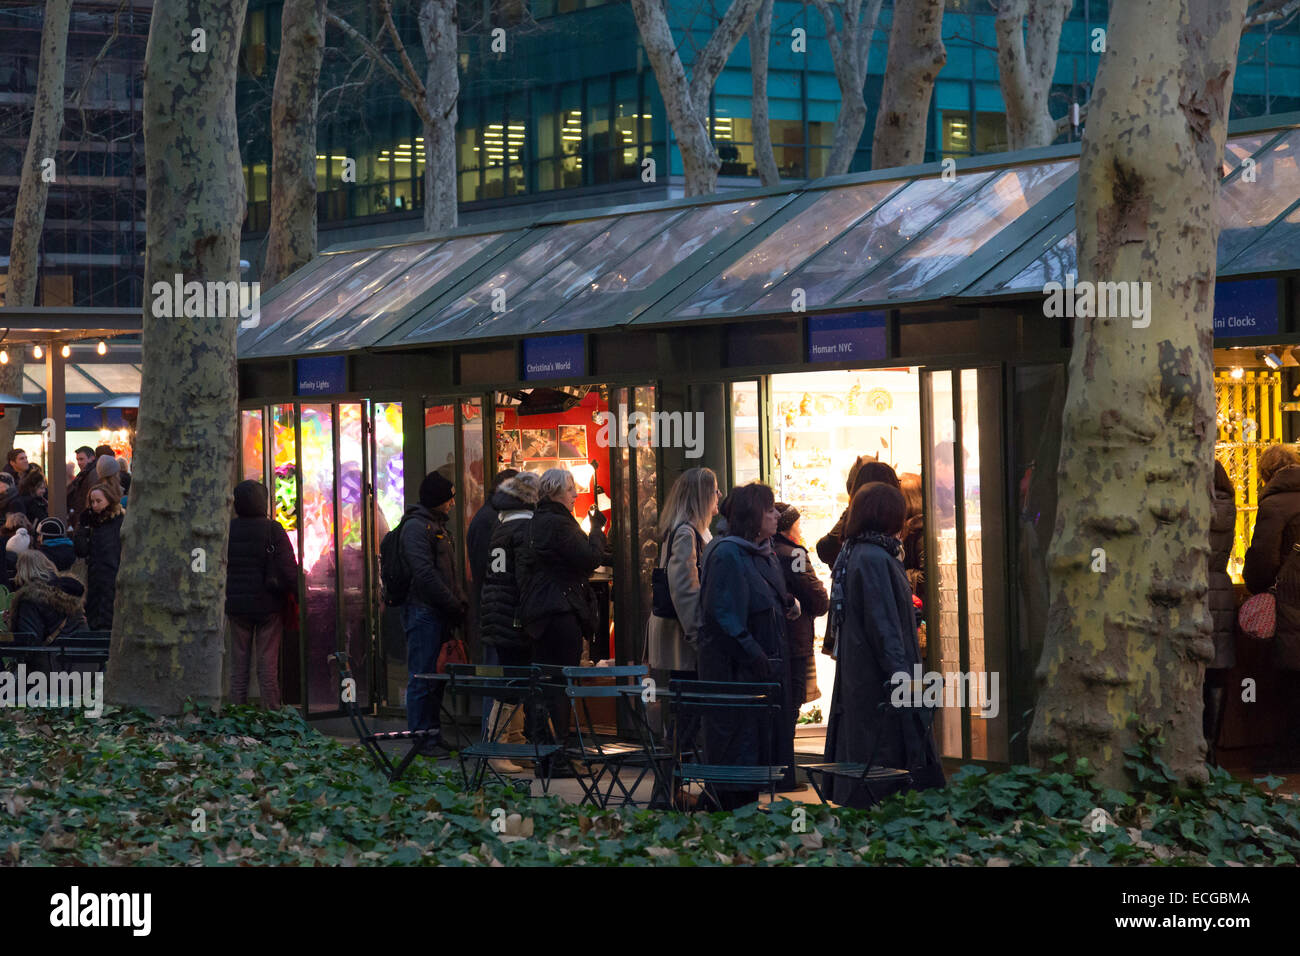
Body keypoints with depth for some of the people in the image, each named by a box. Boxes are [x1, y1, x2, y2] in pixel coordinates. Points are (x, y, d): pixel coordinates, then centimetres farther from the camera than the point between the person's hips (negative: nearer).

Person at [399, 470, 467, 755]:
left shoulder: (437, 526, 21)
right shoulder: (416, 526, -11)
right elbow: (424, 574, -19)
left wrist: (461, 602, 10)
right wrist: (453, 605, -16)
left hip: (439, 613, 10)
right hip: (423, 611, -10)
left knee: (437, 677, 12)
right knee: (422, 677, -7)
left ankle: (433, 734, 18)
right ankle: (421, 739, -4)